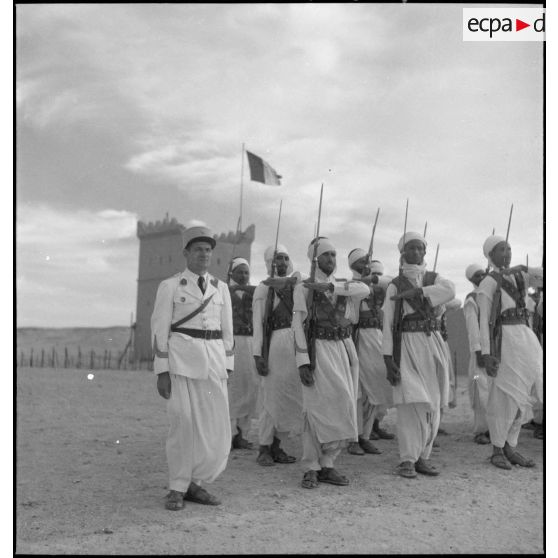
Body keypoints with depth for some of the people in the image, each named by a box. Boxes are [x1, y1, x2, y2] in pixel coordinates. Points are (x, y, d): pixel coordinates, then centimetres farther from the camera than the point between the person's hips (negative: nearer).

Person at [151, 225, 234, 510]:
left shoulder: (220, 288, 13)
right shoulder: (169, 286, 2)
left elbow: (226, 331, 14)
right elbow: (159, 330, -1)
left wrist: (226, 369, 8)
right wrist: (161, 372, -7)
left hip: (213, 361, 4)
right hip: (181, 358, -4)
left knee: (216, 426, 0)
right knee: (184, 424, -7)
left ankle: (194, 483, 16)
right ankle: (177, 489, 9)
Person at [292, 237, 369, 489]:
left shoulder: (345, 285, 12)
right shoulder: (304, 287, 0)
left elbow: (365, 290, -11)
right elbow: (298, 325, -6)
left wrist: (328, 286, -17)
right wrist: (302, 362, -14)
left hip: (344, 350, 5)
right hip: (318, 351, -4)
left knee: (341, 409, 4)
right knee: (316, 409, -4)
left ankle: (326, 465, 16)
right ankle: (310, 469, 7)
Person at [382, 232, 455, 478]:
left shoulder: (435, 279, 12)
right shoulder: (395, 285, 5)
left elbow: (450, 291, -12)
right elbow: (388, 324, -1)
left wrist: (413, 293, -17)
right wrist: (388, 359, -9)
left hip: (433, 345, 4)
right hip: (407, 345, -3)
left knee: (432, 405, 4)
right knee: (412, 402, -13)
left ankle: (422, 457, 14)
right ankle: (407, 460, -6)